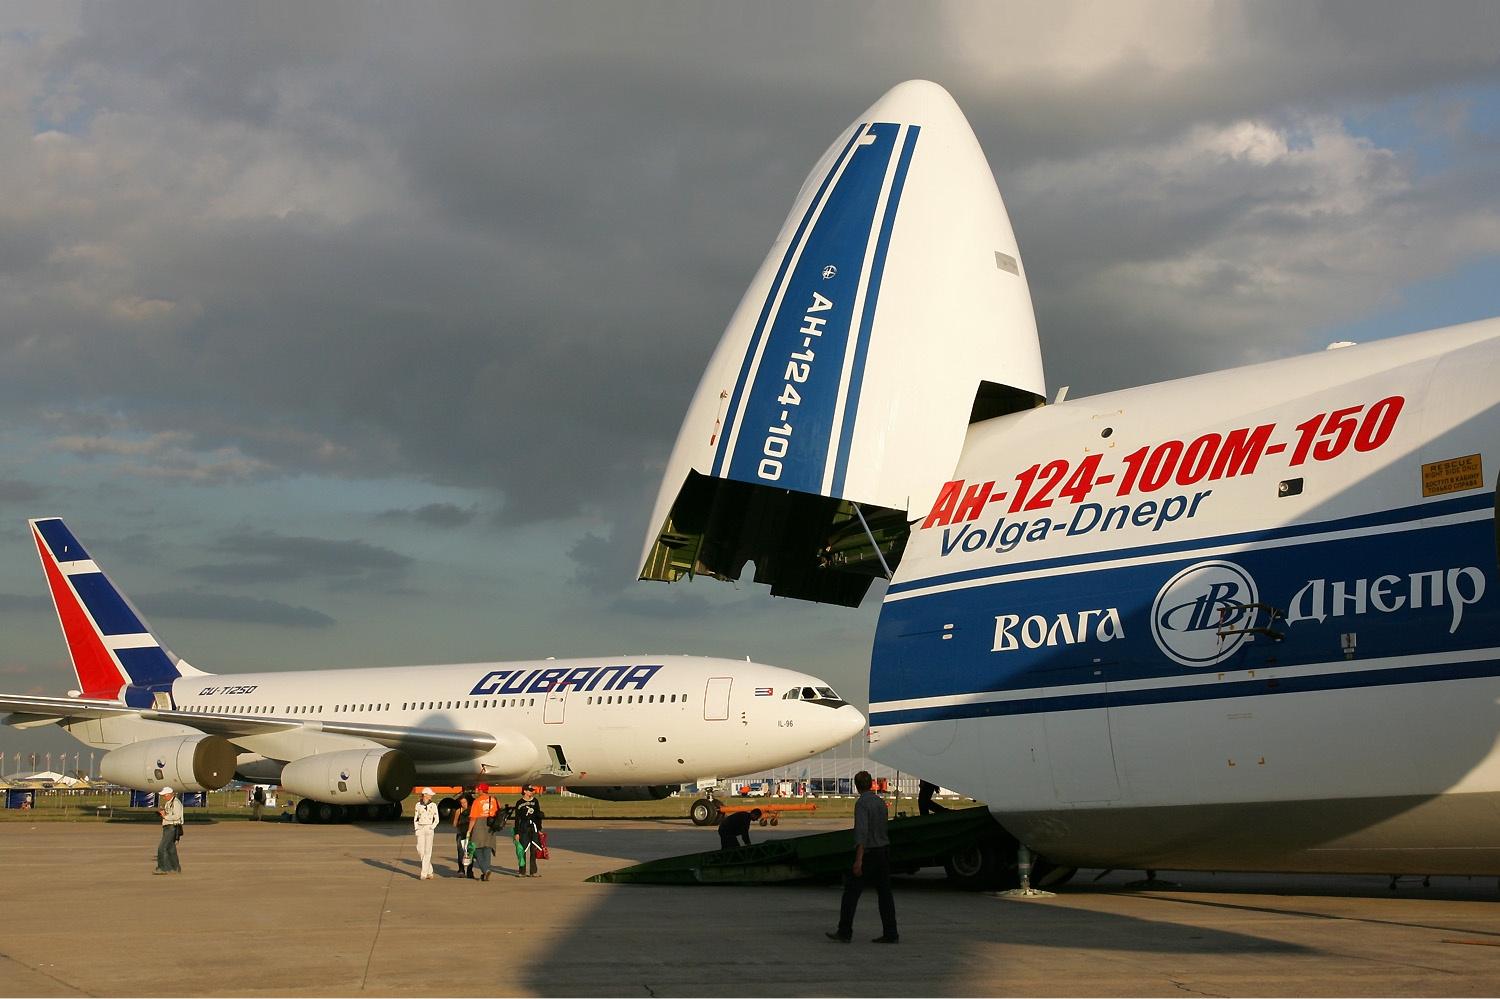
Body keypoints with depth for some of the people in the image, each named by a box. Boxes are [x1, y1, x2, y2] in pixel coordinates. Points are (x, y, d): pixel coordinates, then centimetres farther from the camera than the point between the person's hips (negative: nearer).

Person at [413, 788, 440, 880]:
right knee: (420, 850, -2)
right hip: (420, 828, 2)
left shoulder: (433, 805, 2)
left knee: (427, 851, -8)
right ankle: (429, 871, 16)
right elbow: (415, 818, 13)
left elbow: (436, 819, 3)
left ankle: (424, 874, -6)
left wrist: (432, 828, -8)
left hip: (429, 828, -2)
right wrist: (416, 829, 2)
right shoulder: (418, 805, 6)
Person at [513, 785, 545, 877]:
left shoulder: (535, 801, 11)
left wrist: (539, 829, 13)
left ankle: (533, 871, 8)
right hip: (523, 828, -4)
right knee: (523, 850, -4)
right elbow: (517, 818, -2)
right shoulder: (520, 803, -2)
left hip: (534, 828, 4)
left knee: (534, 850, 4)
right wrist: (517, 832, -6)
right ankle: (523, 871, 4)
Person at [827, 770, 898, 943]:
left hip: (868, 853, -7)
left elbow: (862, 831, -23)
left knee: (851, 892, 2)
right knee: (884, 893, 6)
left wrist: (858, 860, -27)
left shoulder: (862, 803, -14)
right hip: (884, 851, 7)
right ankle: (890, 934, 2)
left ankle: (844, 932, 4)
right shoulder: (880, 802, 11)